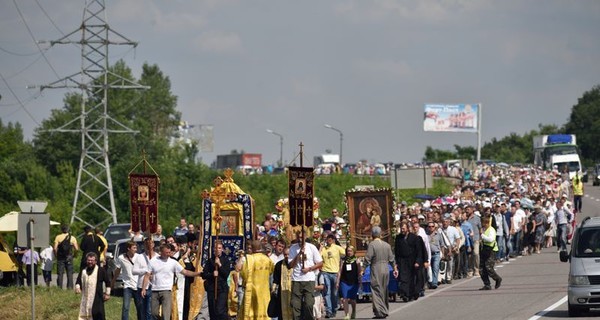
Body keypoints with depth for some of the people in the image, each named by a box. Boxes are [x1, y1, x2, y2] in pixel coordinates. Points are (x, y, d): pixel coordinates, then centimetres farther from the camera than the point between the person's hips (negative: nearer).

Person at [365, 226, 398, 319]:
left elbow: (368, 259, -15)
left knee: (377, 291, -3)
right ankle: (385, 310, 23)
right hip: (386, 269, 6)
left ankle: (381, 312, -9)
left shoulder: (371, 244, -10)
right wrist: (395, 269, 24)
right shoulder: (387, 245, 7)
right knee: (384, 290, 16)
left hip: (376, 270, -6)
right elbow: (391, 259, 13)